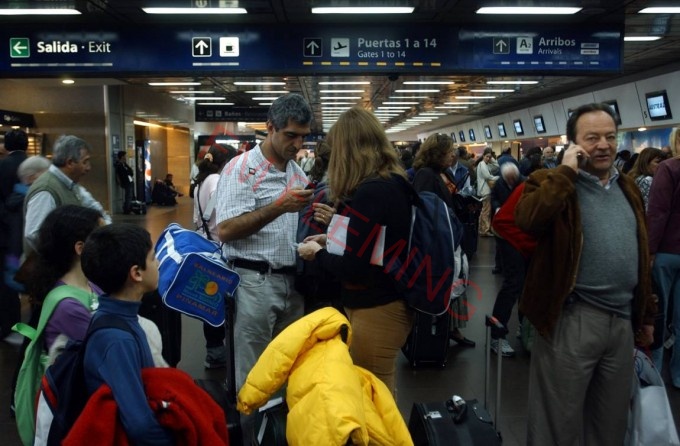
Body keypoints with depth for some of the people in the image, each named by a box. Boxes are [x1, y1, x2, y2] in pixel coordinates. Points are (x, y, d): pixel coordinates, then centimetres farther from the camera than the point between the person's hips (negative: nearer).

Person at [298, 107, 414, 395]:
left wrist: (317, 254, -5)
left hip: (376, 310, -9)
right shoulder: (394, 182, 5)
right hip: (390, 302, 9)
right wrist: (333, 239, 13)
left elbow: (353, 268, -22)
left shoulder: (370, 192, -23)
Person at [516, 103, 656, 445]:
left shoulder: (627, 188, 14)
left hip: (623, 321, 6)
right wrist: (566, 171, -20)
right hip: (572, 320, -6)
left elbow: (640, 256, 19)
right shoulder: (553, 182, -5)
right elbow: (526, 219, -29)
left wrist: (646, 313, 18)